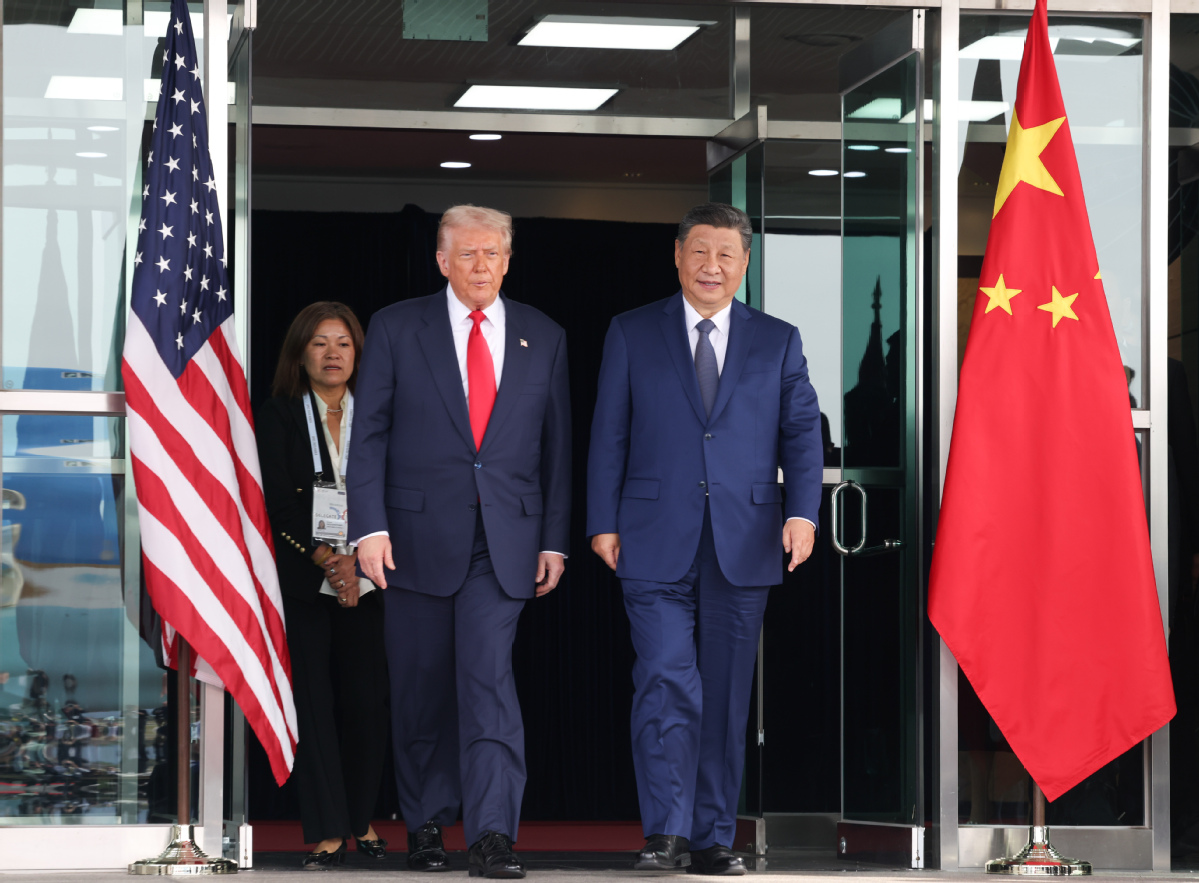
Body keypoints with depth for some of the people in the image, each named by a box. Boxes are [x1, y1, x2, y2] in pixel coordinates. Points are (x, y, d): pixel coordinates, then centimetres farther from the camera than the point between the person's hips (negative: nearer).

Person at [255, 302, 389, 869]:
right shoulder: (278, 418, 5)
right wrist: (325, 560, -16)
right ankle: (327, 833, -3)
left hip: (365, 581, 2)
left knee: (366, 698, -1)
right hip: (301, 583, -2)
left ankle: (362, 820, 14)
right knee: (313, 700, -5)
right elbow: (280, 505, -4)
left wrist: (354, 561, -10)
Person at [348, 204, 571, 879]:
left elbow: (556, 445, 11)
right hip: (418, 536, 0)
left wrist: (555, 540, 5)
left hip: (504, 542, 0)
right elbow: (369, 434, 1)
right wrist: (370, 526, -8)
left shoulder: (544, 338, 9)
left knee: (489, 678, -13)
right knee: (422, 689, 6)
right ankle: (427, 825, 20)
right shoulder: (397, 329, 4)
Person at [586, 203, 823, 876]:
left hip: (743, 546, 2)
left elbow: (802, 432, 6)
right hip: (656, 543, -1)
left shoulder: (778, 342, 11)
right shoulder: (632, 334, 8)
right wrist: (604, 522, 0)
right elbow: (609, 435, 7)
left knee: (726, 695, 5)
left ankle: (713, 839, 12)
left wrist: (802, 511, -8)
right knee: (666, 684, -12)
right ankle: (666, 836, -8)